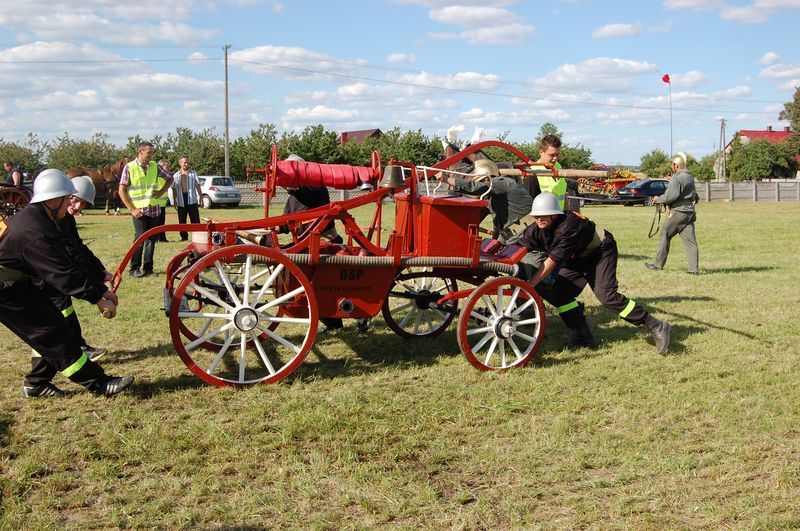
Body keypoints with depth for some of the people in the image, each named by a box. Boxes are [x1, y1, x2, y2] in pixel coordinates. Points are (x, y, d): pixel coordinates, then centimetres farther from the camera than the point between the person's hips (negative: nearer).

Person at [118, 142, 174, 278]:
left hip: (154, 209, 4)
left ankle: (148, 268, 14)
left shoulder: (154, 166, 7)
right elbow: (122, 190, -5)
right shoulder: (129, 167, -5)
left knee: (152, 238, 6)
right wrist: (131, 209, -11)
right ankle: (135, 268, -4)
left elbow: (169, 178, 21)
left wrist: (161, 192, 7)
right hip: (139, 210, -4)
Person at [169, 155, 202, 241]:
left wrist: (201, 197, -1)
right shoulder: (176, 175, 9)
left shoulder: (193, 173, 6)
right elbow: (174, 189, 10)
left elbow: (197, 185, 5)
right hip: (181, 201, 2)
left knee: (195, 219, -4)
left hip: (192, 199, -2)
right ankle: (184, 236, 16)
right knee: (182, 220, 7)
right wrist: (174, 201, 4)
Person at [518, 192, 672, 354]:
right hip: (577, 259, 8)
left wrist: (528, 285, -37)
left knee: (606, 295, -23)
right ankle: (585, 337, 3)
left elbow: (552, 261, -37)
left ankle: (656, 326, -15)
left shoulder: (567, 226, -35)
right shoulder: (536, 230, -12)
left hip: (601, 252, -8)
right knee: (559, 293, -7)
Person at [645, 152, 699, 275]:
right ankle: (694, 268, -2)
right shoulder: (690, 177, 16)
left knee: (665, 236, 4)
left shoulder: (676, 178, -12)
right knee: (690, 240, 3)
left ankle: (658, 264, 9)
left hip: (677, 213, -8)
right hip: (690, 213, 8)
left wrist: (658, 199, -5)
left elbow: (670, 196, -20)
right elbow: (695, 197, 23)